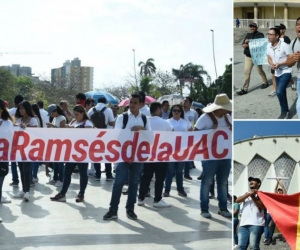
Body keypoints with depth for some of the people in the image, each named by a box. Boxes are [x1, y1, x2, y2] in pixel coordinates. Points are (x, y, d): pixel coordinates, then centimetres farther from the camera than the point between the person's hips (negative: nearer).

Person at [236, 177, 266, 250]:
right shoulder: (246, 194, 24)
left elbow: (263, 206, -4)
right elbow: (238, 200, 6)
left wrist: (253, 197, -8)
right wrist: (248, 194, -7)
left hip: (256, 224, -6)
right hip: (243, 224, 6)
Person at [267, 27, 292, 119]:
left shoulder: (284, 45, -20)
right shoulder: (268, 46, -1)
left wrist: (279, 64, -24)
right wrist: (271, 64, -11)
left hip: (286, 72, -7)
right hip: (277, 73, 7)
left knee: (279, 92, -20)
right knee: (281, 93, 15)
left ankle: (284, 111, -2)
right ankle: (286, 111, 32)